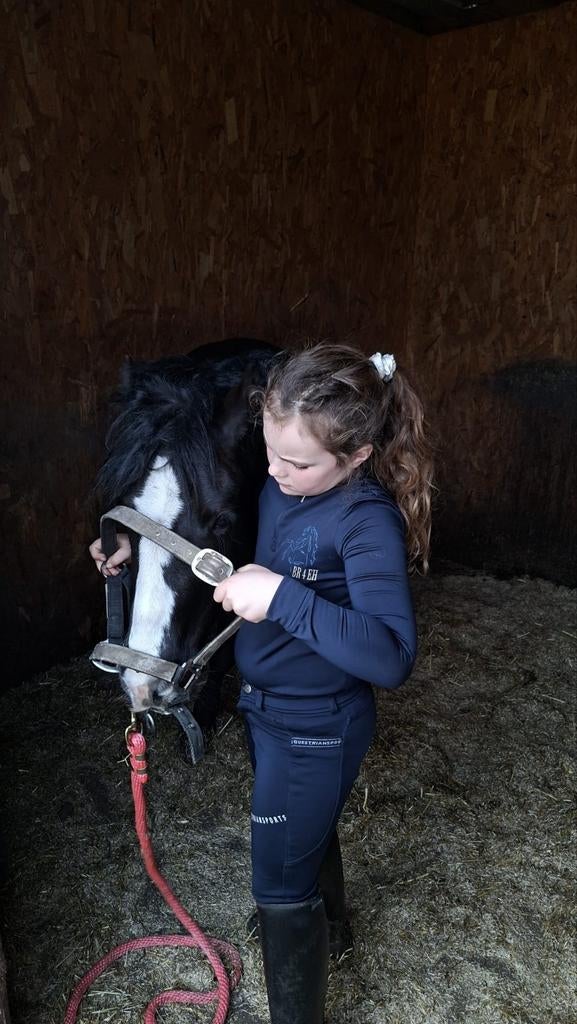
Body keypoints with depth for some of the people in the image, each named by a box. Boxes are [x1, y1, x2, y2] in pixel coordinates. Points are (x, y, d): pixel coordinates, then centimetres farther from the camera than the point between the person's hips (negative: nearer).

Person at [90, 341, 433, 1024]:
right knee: (307, 831, 32)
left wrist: (283, 596, -43)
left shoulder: (368, 520, -30)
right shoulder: (281, 486, -8)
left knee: (280, 884, 9)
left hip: (314, 730, -8)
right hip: (267, 705, 8)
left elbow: (391, 658, -39)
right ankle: (328, 927, 61)